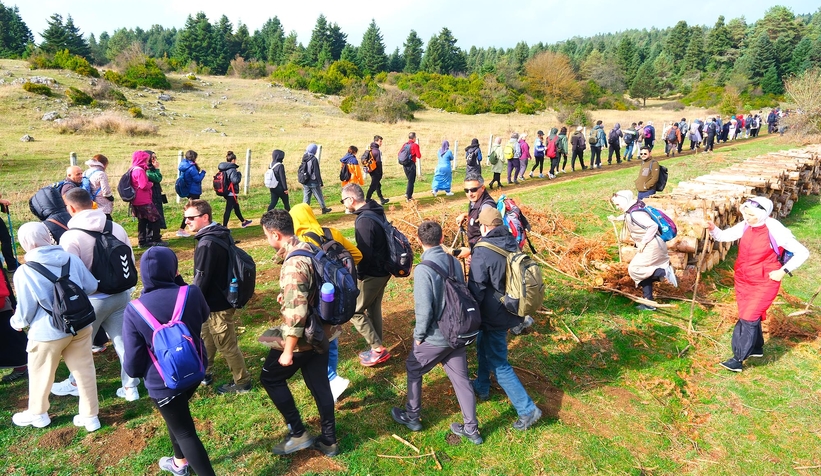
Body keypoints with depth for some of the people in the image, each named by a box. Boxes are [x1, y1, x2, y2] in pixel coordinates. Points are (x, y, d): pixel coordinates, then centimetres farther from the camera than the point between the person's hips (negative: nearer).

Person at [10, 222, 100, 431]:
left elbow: (25, 309, -10)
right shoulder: (71, 258, -6)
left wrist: (16, 322, 13)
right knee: (84, 370, 14)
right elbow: (92, 287, 4)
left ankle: (37, 413, 43)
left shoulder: (24, 272, -17)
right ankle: (90, 416, 25)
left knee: (40, 373, 21)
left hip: (48, 332, -3)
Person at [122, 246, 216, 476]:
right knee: (178, 416, 31)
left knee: (185, 432, 12)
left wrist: (136, 372, 11)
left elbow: (133, 364, -14)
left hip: (164, 383, -4)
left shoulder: (134, 311, -19)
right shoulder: (191, 293, -17)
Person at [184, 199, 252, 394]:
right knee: (207, 337, 25)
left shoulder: (207, 243, -26)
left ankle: (242, 382, 20)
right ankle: (205, 373, 43)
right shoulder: (221, 234, 4)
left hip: (217, 303, -10)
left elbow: (202, 279, -23)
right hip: (223, 296, 10)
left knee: (226, 345, 5)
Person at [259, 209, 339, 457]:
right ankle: (329, 441, 31)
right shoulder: (309, 248, 1)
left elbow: (296, 315, -29)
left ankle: (298, 433, 19)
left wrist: (288, 351, -21)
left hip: (302, 337, -8)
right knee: (320, 385, 18)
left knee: (271, 377, 14)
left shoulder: (293, 265, -28)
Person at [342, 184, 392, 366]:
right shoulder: (376, 211, 6)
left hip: (372, 273, -9)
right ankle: (377, 348, 30)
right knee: (373, 308, 19)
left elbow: (365, 253, -24)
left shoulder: (364, 220, -24)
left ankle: (377, 349, 8)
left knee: (354, 311, 3)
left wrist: (359, 275, -9)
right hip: (383, 269, 9)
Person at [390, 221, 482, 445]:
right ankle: (471, 428, 26)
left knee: (413, 370, 19)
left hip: (435, 336, -5)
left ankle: (412, 417, 34)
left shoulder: (423, 269, -22)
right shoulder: (454, 262, -3)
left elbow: (424, 310, -23)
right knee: (460, 377, 16)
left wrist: (418, 335, -7)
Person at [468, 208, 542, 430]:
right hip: (511, 309, 9)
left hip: (493, 315, -8)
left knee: (499, 364, 3)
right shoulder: (513, 245, 0)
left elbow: (476, 289, -20)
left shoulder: (482, 252, -24)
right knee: (483, 346, 28)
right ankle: (482, 387, 45)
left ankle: (527, 410, 5)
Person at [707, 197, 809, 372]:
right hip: (743, 280, 6)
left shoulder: (776, 231, -20)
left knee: (748, 318, -9)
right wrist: (713, 229, -27)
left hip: (764, 283, -6)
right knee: (751, 315, 20)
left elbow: (802, 252, -13)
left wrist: (783, 271, -15)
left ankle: (738, 359, -3)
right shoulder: (745, 226, -6)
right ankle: (757, 347, 41)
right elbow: (724, 236, -6)